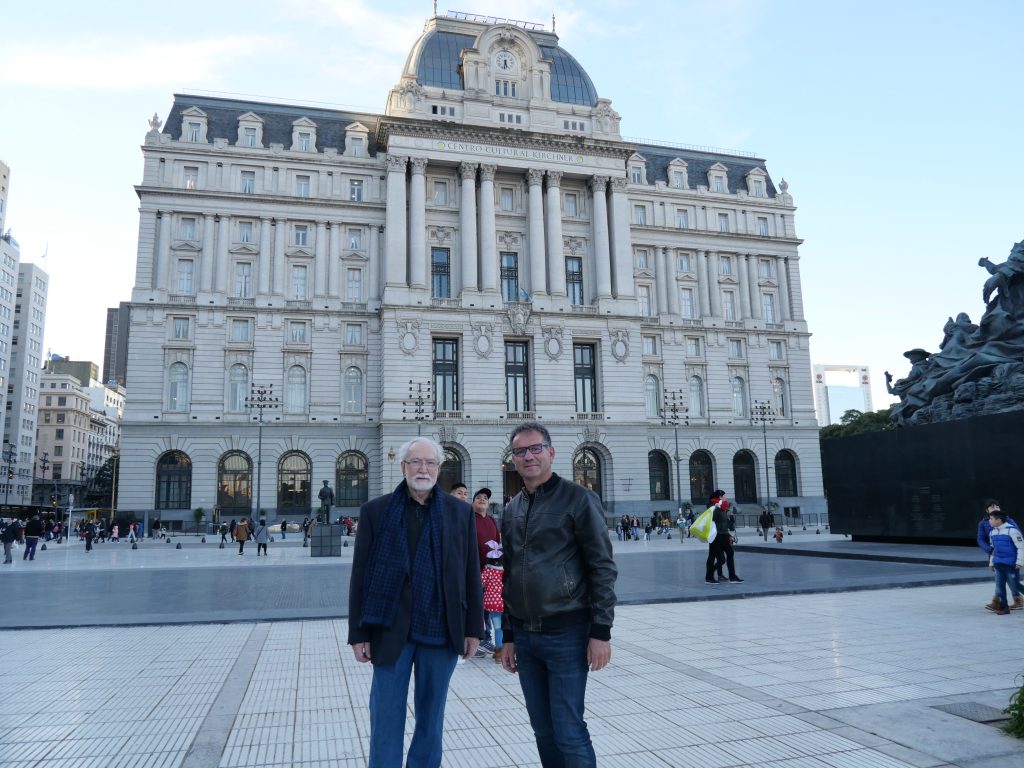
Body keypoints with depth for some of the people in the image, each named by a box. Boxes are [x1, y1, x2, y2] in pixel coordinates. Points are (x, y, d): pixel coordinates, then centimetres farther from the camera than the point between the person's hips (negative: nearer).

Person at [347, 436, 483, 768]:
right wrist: (359, 633, -2)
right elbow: (360, 576, 0)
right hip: (391, 631, -1)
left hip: (441, 631, 1)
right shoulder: (375, 511, 0)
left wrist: (473, 628, 3)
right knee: (386, 719, 5)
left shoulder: (460, 512, 3)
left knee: (431, 718, 14)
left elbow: (471, 575, 5)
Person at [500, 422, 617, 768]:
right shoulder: (512, 510, 11)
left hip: (567, 634, -6)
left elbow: (603, 568, -9)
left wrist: (601, 631, -13)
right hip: (525, 636, 6)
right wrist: (508, 636, 15)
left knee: (569, 733, -3)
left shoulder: (577, 498, -6)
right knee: (544, 732, 13)